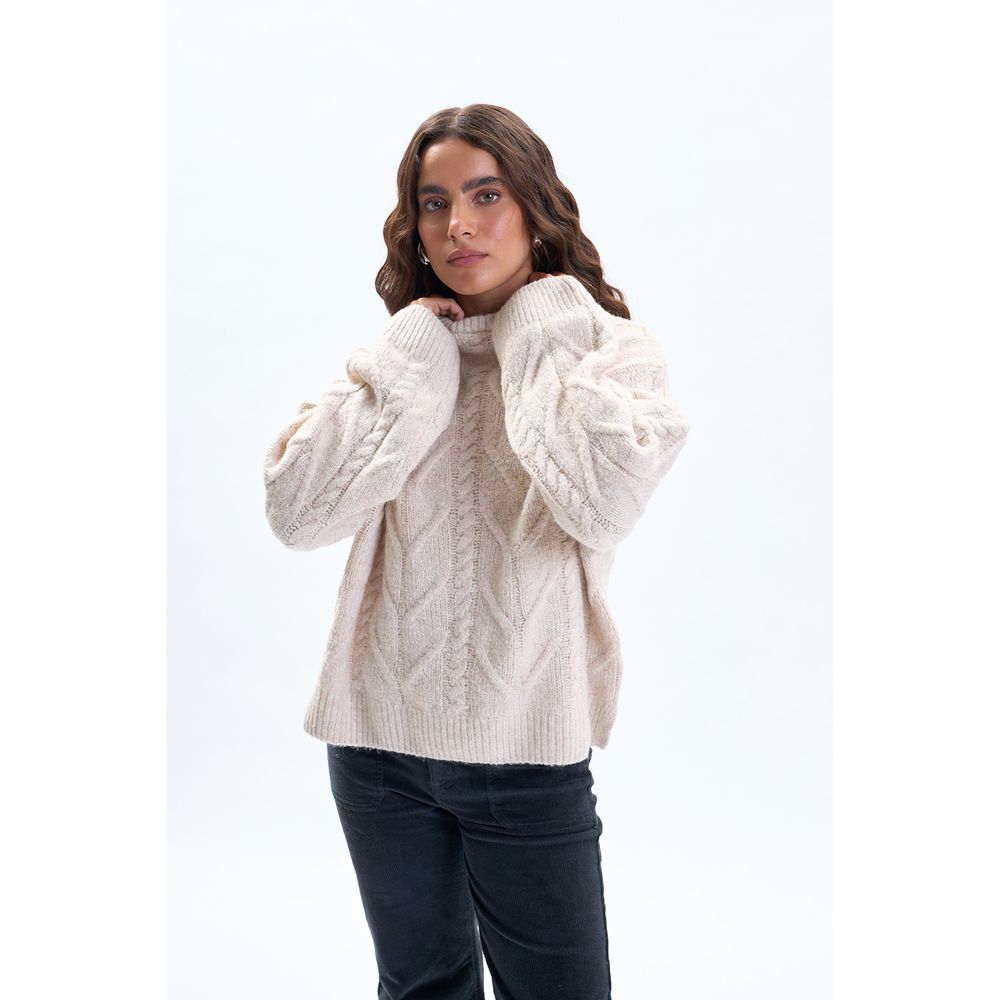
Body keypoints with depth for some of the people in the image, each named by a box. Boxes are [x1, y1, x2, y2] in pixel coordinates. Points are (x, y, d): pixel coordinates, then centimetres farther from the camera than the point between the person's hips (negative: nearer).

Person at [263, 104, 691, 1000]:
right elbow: (296, 512, -10)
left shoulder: (608, 344, -4)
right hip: (381, 734, 3)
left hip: (526, 742, -3)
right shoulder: (399, 354, 4)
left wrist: (536, 340, -13)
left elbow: (607, 505, -25)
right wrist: (412, 363, -10)